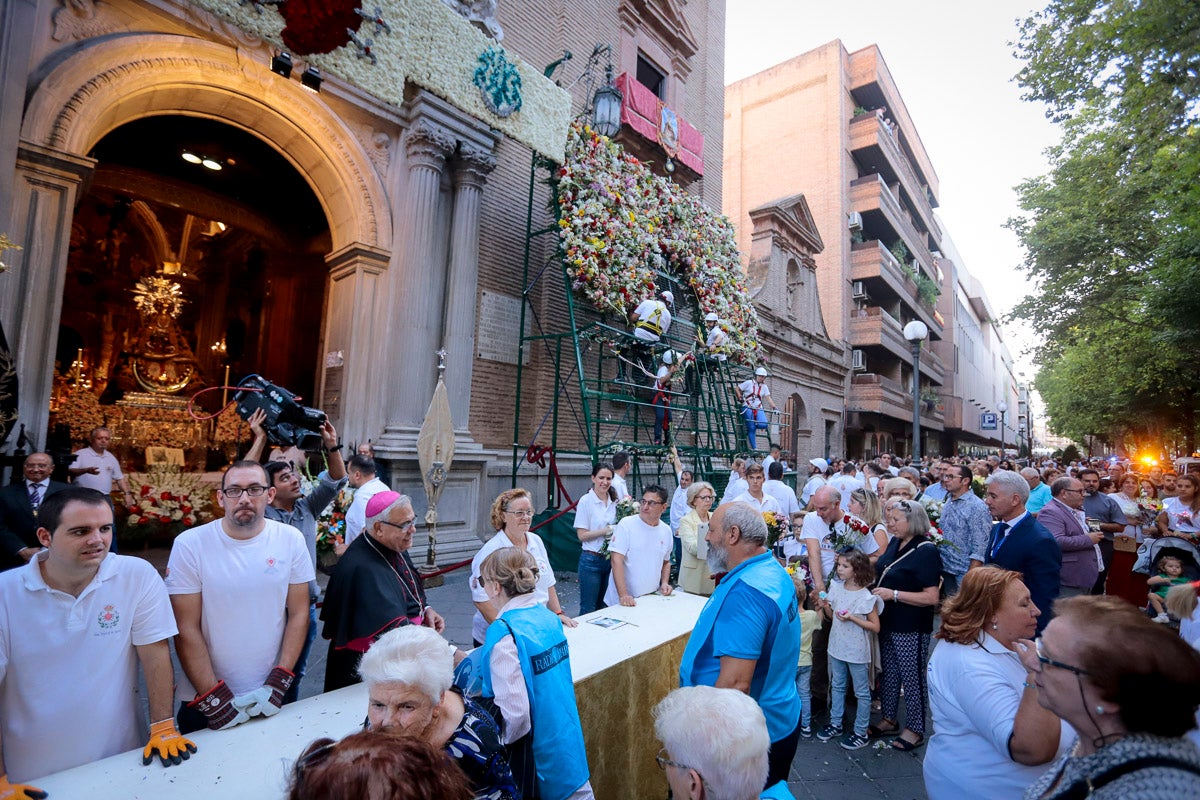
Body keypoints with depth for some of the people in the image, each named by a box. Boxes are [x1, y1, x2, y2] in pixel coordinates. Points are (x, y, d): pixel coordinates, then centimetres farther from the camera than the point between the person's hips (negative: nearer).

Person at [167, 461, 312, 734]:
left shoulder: (291, 539, -8)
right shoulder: (190, 544, -12)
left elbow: (298, 614, -4)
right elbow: (187, 629, -11)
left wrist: (278, 684, -10)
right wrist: (214, 699, -13)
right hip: (202, 702, -2)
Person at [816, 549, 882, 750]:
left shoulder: (866, 597, -18)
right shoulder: (836, 587, -2)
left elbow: (875, 627, -14)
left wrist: (852, 618, -24)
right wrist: (825, 605, -11)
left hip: (857, 651, -6)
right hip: (837, 647, 6)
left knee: (862, 692, 11)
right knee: (837, 686, 19)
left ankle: (860, 732, 24)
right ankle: (835, 723, 34)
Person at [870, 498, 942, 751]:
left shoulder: (926, 551, -19)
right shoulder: (894, 542, 2)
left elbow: (931, 597, -23)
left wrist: (893, 594, -25)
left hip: (911, 628, -7)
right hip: (888, 622, 8)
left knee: (912, 678, 9)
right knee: (889, 672, 19)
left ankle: (915, 730, 26)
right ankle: (889, 720, 35)